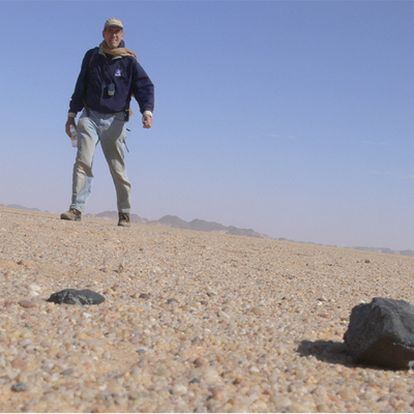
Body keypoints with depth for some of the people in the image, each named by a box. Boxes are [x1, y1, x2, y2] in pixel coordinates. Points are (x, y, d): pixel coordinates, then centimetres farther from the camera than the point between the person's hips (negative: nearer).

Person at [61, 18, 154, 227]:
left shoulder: (129, 61, 3)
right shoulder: (92, 56, 11)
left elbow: (145, 86, -4)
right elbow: (81, 87, 16)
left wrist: (147, 110, -22)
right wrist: (71, 115, 13)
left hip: (115, 121, -2)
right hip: (89, 117, 2)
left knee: (118, 169, 1)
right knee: (83, 162, -12)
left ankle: (124, 213, 11)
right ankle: (76, 208, -14)